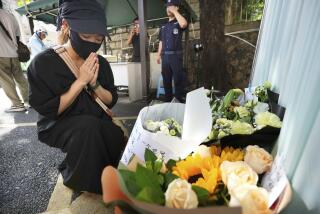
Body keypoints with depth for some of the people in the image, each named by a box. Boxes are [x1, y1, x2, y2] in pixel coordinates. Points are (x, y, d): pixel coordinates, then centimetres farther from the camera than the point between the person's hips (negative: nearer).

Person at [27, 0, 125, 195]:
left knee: (118, 135, -26)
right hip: (59, 127, -3)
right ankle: (86, 190, -6)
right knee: (89, 125, -34)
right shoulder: (43, 63, -13)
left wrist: (94, 83, -18)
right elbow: (49, 111, -16)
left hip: (99, 125, 4)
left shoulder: (101, 63, -1)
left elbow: (112, 101, 1)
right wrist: (81, 81, -22)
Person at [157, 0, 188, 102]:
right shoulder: (164, 26, 19)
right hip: (165, 56, 6)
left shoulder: (178, 23, 2)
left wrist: (175, 11, -12)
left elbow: (184, 24, -23)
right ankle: (168, 99, 20)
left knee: (178, 79, -5)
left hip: (176, 55, -5)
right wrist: (158, 55, 12)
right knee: (166, 79, 9)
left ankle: (179, 100, 4)